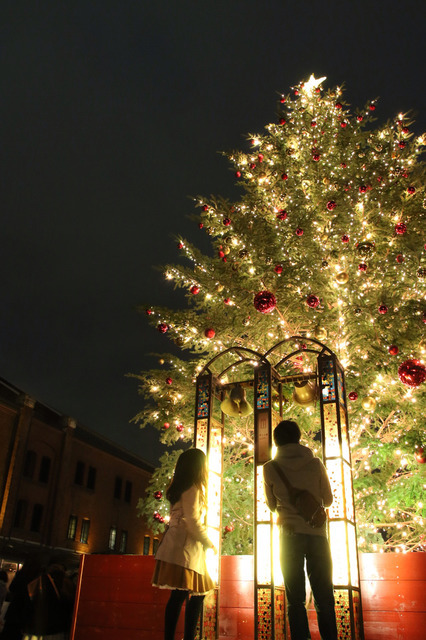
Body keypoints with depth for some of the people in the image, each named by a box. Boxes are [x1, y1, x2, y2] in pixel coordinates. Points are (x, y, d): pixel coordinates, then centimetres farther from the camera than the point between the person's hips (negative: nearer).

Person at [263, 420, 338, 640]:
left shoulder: (270, 468, -2)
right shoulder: (315, 463, -2)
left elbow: (272, 505, 9)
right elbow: (328, 500, 8)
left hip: (290, 535, 0)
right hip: (317, 533, 0)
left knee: (296, 599, 8)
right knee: (324, 598, 9)